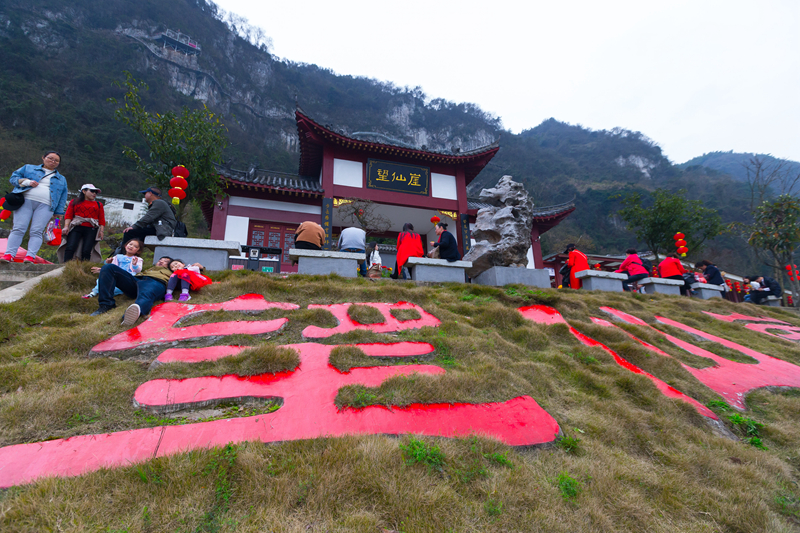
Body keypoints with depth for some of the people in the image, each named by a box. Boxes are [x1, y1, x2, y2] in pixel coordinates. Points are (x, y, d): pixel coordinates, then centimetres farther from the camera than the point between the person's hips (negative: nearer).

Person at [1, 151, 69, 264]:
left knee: (37, 231, -12)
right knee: (18, 229, -9)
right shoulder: (28, 168, 23)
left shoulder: (61, 179, 25)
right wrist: (27, 182, -6)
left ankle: (30, 256, -18)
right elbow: (13, 177, 15)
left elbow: (63, 197, 19)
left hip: (45, 206, 0)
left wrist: (58, 213, 9)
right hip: (26, 201, 0)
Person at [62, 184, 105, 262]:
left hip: (91, 230, 0)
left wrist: (101, 231, 0)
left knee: (86, 251, -13)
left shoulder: (99, 205, 20)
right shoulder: (74, 202, 18)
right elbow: (68, 215, 10)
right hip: (76, 228, 0)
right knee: (70, 248, -16)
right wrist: (66, 227, -5)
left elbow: (102, 220, 13)